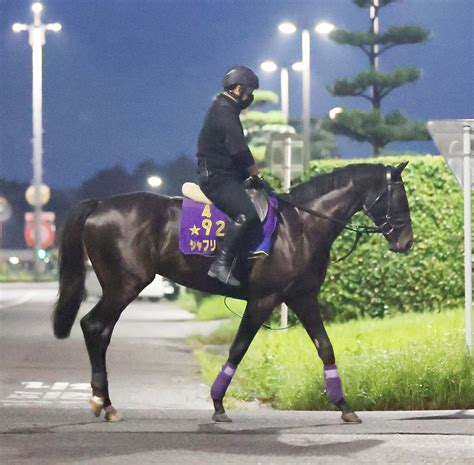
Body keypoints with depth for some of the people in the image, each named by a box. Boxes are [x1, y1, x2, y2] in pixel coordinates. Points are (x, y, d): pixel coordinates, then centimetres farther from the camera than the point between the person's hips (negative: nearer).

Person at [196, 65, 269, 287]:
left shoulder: (224, 109, 21)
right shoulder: (224, 112, -13)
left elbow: (236, 151, 25)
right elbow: (240, 151, -18)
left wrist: (252, 175, 18)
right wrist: (257, 176, -8)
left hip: (225, 175, 11)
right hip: (217, 177, -11)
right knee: (247, 214, -30)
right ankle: (221, 264, -30)